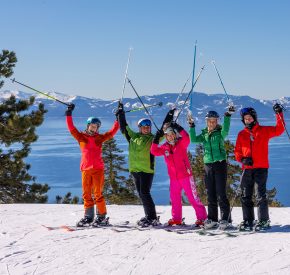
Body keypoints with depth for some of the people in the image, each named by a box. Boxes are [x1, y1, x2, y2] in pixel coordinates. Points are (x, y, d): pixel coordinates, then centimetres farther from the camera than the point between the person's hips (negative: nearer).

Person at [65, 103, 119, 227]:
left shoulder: (100, 138, 10)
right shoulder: (81, 137, 9)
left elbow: (112, 131, 8)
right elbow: (71, 128, 3)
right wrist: (69, 114, -3)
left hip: (98, 168, -1)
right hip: (85, 169, 2)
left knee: (98, 193, -5)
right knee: (86, 194, 5)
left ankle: (101, 216, 1)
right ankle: (88, 216, 13)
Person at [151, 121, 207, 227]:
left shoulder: (181, 143, -6)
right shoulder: (165, 147, 7)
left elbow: (186, 138, -26)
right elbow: (154, 151, 1)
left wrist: (178, 128, -32)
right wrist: (156, 139, -8)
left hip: (185, 175, -5)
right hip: (173, 177, 5)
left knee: (192, 197, -4)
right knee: (174, 198, 12)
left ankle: (202, 217, 1)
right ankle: (176, 218, 25)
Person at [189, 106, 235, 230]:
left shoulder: (220, 132, 0)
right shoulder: (204, 134, 12)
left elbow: (225, 129, -22)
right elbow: (194, 140, -2)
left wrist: (228, 115, -33)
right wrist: (192, 127, -8)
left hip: (220, 164, -5)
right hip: (208, 165, 5)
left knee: (221, 193, -8)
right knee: (210, 194, 8)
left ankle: (225, 218, -3)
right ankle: (212, 219, 15)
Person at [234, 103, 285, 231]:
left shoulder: (264, 130, 5)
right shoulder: (241, 134, 13)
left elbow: (278, 130, -3)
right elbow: (237, 151, 14)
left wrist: (279, 114, -11)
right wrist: (242, 159, -6)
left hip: (261, 168, -4)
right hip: (247, 169, 4)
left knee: (261, 195, -6)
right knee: (245, 196, 5)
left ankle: (264, 221, 1)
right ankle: (248, 220, 12)